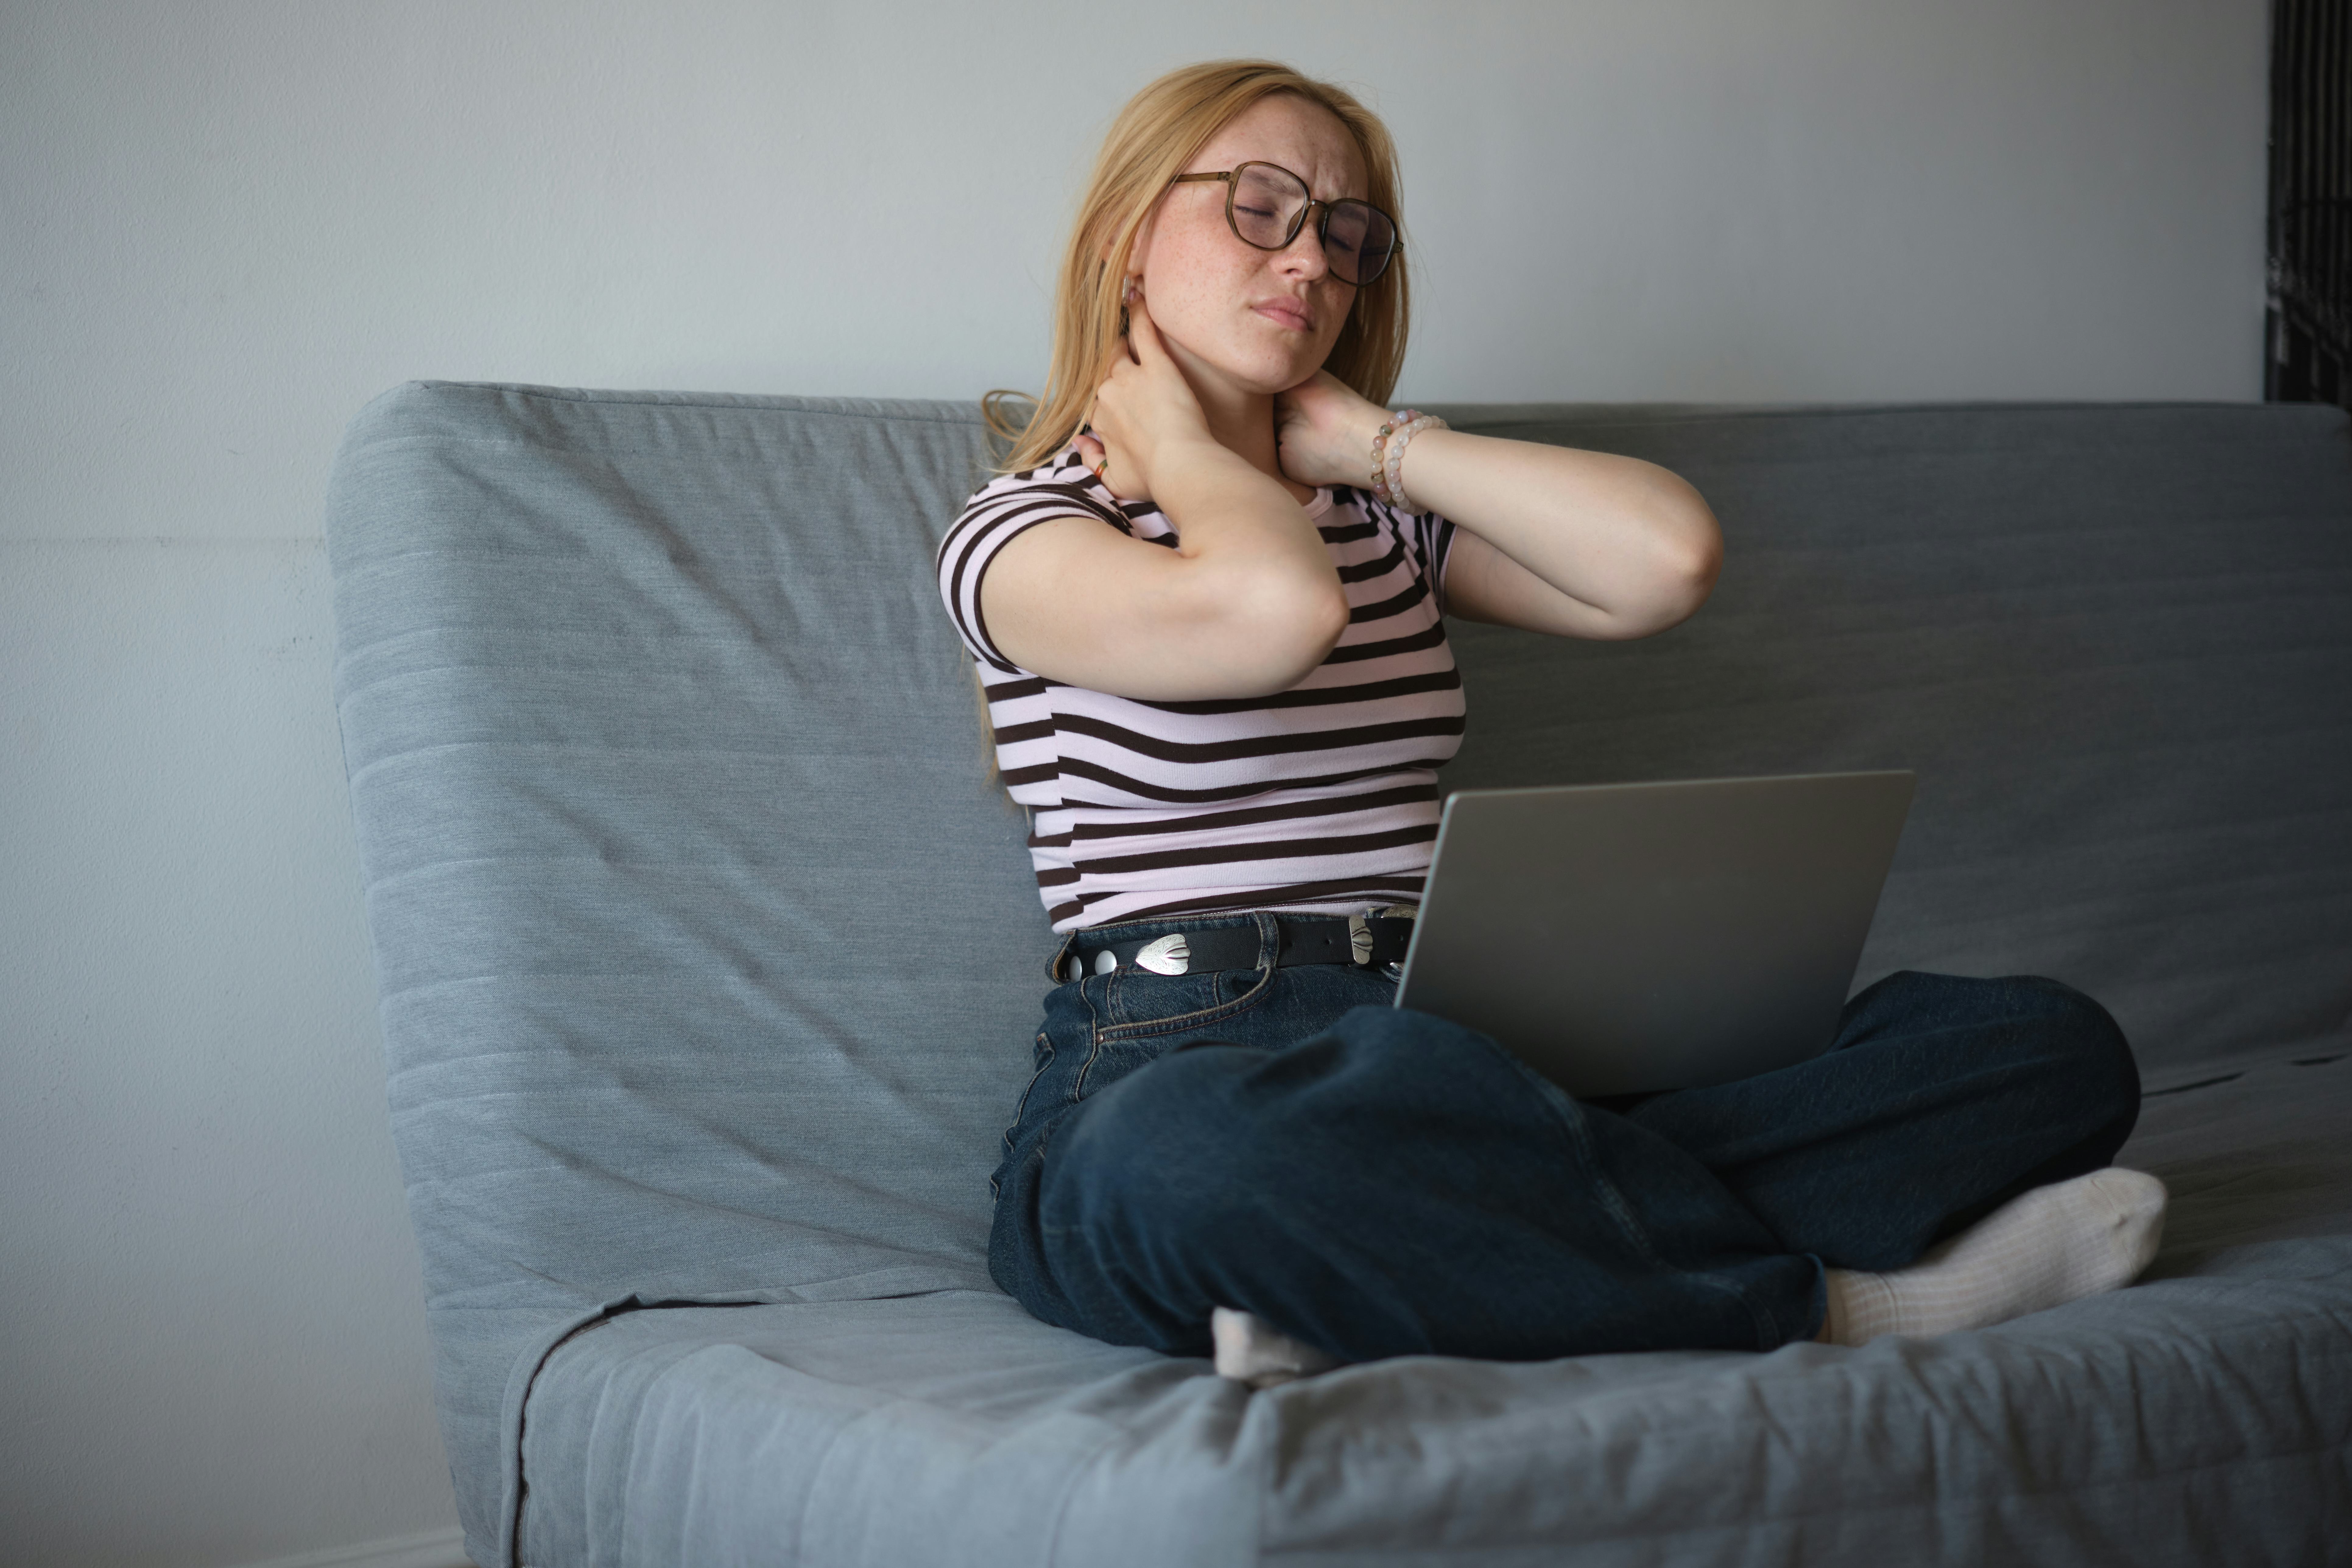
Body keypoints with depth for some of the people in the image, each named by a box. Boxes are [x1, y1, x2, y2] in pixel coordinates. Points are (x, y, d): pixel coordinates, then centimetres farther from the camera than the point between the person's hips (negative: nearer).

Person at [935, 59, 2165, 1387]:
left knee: (2052, 1041, -8)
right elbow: (1278, 609, -19)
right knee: (1214, 1156, -46)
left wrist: (1370, 439, 8)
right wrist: (1173, 439, 1)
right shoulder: (1025, 532, 4)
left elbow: (1668, 557, 0)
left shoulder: (1389, 515, 21)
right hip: (1170, 1067, -5)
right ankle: (1829, 1300, -23)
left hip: (1452, 1057, 6)